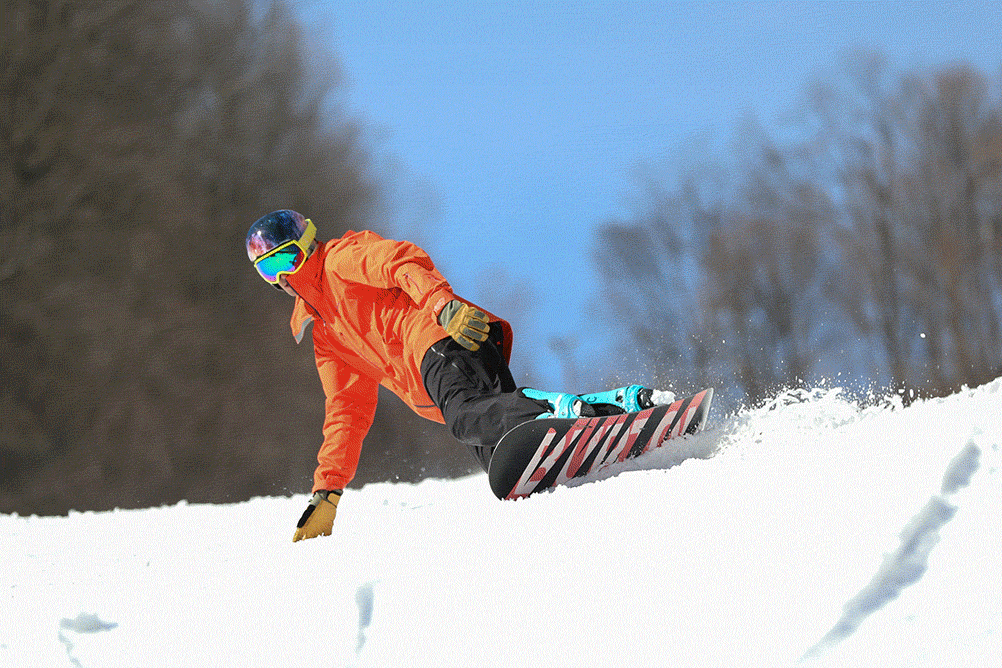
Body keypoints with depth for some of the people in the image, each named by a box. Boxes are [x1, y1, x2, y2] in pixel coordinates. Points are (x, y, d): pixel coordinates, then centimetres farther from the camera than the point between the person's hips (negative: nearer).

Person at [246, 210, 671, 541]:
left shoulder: (342, 258, 15)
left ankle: (567, 411, -57)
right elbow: (347, 414, 35)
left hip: (446, 339, -6)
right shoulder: (327, 338, 37)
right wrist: (326, 494, 26)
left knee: (465, 412, -39)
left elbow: (404, 262, -4)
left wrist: (443, 304, -24)